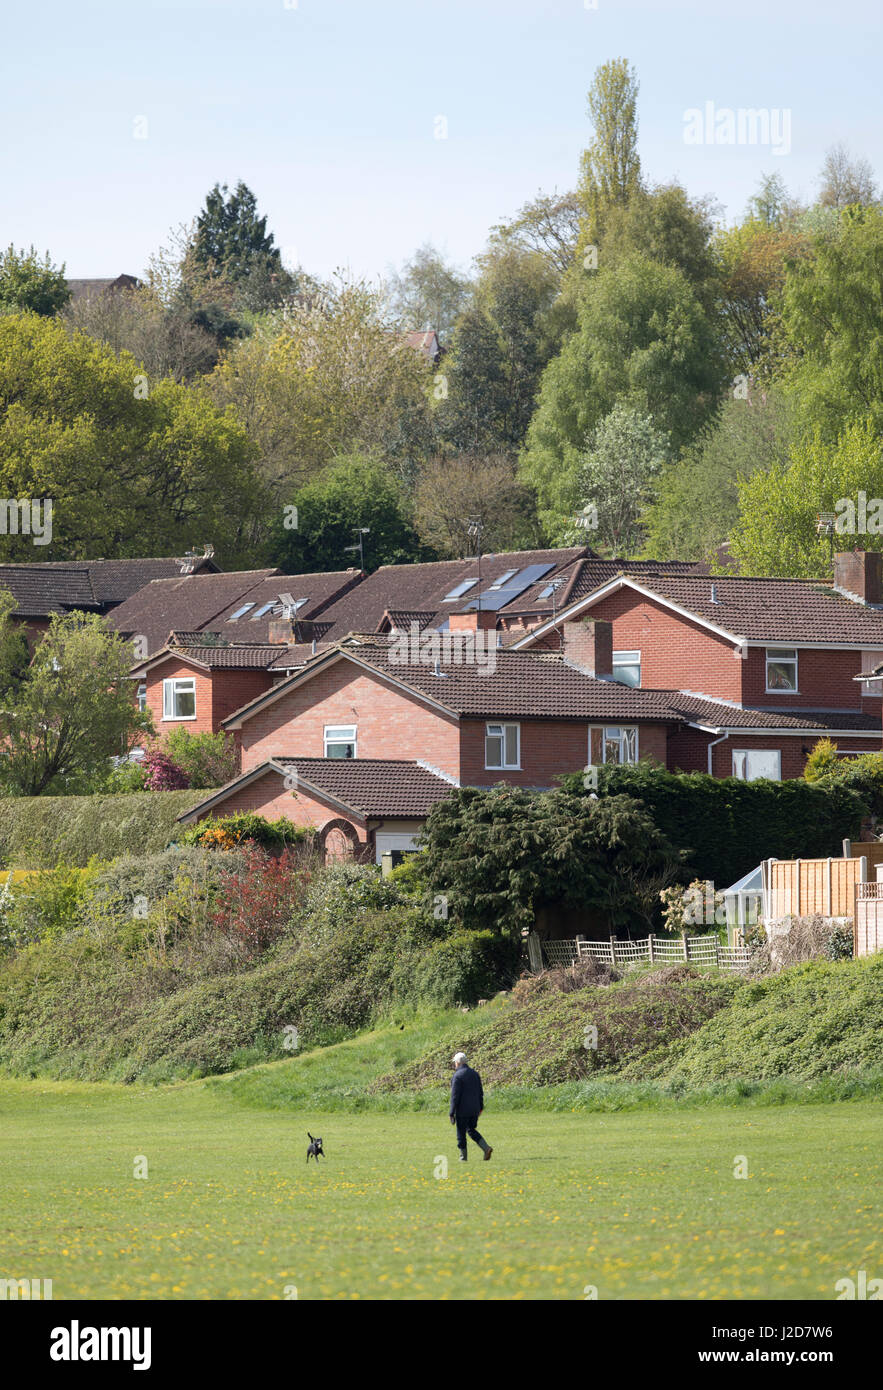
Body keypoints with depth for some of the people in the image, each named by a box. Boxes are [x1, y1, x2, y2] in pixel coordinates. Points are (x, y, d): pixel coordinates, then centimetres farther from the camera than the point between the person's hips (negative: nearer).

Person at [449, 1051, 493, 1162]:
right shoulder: (474, 1073, 6)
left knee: (461, 1133, 6)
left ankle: (463, 1156, 12)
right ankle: (486, 1148, 1)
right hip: (474, 1109, 7)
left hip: (462, 1111, -7)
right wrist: (481, 1107, 23)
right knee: (471, 1130, 18)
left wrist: (452, 1114, -14)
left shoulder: (457, 1076, -15)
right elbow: (480, 1093, 12)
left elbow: (455, 1096, -17)